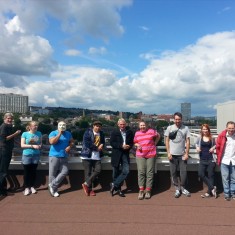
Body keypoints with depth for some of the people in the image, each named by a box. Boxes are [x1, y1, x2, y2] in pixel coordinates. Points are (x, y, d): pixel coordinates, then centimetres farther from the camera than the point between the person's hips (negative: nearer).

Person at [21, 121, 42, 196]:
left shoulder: (39, 133, 3)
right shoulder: (25, 134, -6)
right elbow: (22, 145, -9)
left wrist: (40, 146, -10)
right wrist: (32, 146, -17)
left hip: (36, 155, 3)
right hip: (27, 155, -2)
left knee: (33, 171, 10)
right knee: (26, 172, 5)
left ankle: (32, 186, 24)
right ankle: (27, 188, 17)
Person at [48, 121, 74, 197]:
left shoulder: (68, 134, 8)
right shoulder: (53, 133, -5)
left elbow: (72, 141, 17)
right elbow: (52, 142, -21)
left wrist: (69, 146, -5)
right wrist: (59, 133, -21)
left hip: (64, 157, 4)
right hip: (54, 156, -4)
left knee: (64, 172, -2)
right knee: (53, 173, 1)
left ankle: (52, 185, 12)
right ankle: (54, 190, 16)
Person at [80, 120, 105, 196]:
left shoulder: (101, 133, 11)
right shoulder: (88, 132, -5)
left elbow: (103, 142, 18)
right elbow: (87, 143, -15)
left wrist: (102, 145, -7)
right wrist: (97, 148, -11)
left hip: (97, 156, 5)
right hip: (87, 155, -5)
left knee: (98, 170, -6)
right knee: (88, 172, 1)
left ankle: (86, 184, 7)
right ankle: (89, 189, 14)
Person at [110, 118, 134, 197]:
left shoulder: (130, 132, 6)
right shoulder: (114, 132, 1)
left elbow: (132, 142, 11)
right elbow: (112, 143, -8)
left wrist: (129, 146, -12)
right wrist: (121, 146, -18)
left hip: (125, 154, 2)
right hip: (116, 154, -1)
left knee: (126, 171, -9)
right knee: (116, 172, 7)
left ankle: (114, 185, 5)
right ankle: (117, 189, 24)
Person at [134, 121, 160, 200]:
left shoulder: (151, 131, 3)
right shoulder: (137, 133, 9)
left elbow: (158, 136, 18)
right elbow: (135, 142, 17)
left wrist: (154, 143, 10)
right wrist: (137, 145, -4)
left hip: (151, 154, -1)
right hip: (140, 155, 1)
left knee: (150, 173, 0)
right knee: (141, 172, -7)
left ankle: (148, 191, 7)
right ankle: (141, 191, -3)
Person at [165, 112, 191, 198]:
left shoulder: (185, 128, -1)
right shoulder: (169, 128, 0)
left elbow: (188, 141, 1)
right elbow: (167, 141, 2)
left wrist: (187, 153, -5)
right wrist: (168, 153, -5)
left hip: (182, 154, 0)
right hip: (173, 154, 0)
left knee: (183, 172, 5)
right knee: (173, 172, 6)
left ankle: (182, 188, 23)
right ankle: (177, 188, 20)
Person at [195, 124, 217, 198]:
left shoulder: (212, 138, 0)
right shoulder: (199, 138, 1)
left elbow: (215, 145, 15)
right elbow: (196, 143, 17)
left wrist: (213, 148, -6)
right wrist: (197, 147, -3)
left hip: (210, 159, -1)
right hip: (202, 160, 1)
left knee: (210, 175, 4)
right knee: (201, 174, -8)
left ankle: (209, 192, 14)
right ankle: (212, 188, 7)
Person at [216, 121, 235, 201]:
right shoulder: (222, 135, -7)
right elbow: (218, 147, 2)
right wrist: (219, 157, 4)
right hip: (224, 161, -2)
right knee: (225, 178, 3)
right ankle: (226, 193, 14)